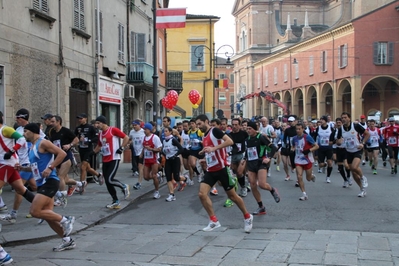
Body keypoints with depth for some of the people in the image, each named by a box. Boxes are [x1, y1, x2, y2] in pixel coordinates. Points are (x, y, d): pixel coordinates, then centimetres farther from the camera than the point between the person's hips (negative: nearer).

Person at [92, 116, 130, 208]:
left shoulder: (113, 130, -9)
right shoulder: (100, 134, 13)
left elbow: (126, 138, -7)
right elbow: (99, 146, 28)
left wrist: (121, 148, -13)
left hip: (114, 159, -8)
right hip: (105, 160, 8)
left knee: (110, 180, -17)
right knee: (107, 182, 6)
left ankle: (124, 187, 11)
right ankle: (116, 201, 17)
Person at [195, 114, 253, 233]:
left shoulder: (214, 131, -11)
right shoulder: (205, 136, 14)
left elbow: (230, 141, -25)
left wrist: (213, 148, -29)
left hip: (221, 169, -8)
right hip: (210, 170, 8)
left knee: (232, 195, 4)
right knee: (202, 194, -10)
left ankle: (247, 217, 24)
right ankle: (214, 221, -1)